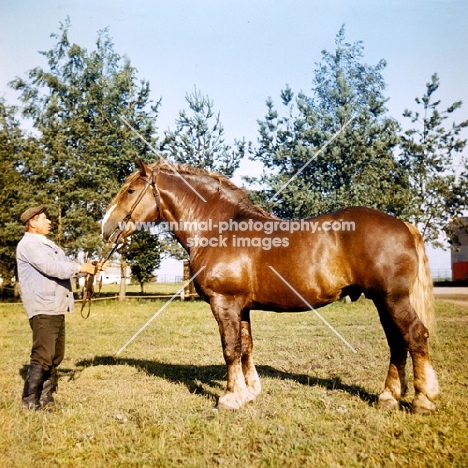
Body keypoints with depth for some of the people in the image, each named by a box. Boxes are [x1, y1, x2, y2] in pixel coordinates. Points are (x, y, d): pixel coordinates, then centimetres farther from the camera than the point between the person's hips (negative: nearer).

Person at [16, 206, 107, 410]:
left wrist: (92, 267, 5)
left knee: (56, 355, 13)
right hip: (43, 308, -10)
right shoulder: (29, 244, -10)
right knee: (43, 356, -8)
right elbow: (51, 268, -21)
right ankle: (30, 402, 2)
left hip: (56, 307, 10)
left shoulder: (47, 244, 21)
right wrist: (81, 268, -15)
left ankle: (46, 397, 22)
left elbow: (66, 265, 19)